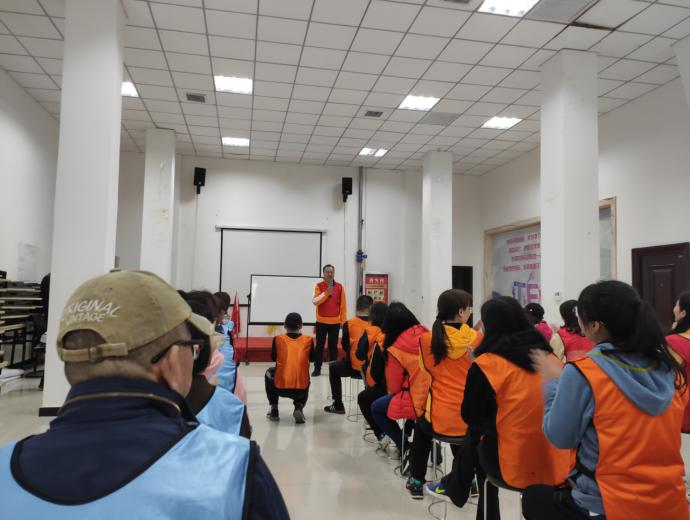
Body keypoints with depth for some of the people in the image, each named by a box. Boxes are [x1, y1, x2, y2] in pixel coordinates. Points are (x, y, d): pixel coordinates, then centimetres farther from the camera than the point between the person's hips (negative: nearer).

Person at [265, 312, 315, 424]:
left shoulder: (278, 339, 0)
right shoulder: (308, 340, 2)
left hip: (281, 387, 0)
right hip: (301, 389, 1)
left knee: (269, 373, 32)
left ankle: (274, 410, 27)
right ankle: (299, 407, 8)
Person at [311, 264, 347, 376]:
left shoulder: (340, 287, 1)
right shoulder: (319, 286, -2)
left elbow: (343, 305, 4)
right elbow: (315, 301, -15)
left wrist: (343, 321, 2)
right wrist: (326, 293, -25)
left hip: (335, 322, 1)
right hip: (321, 321, -1)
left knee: (333, 346, 5)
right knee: (320, 345, 4)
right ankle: (317, 368, 11)